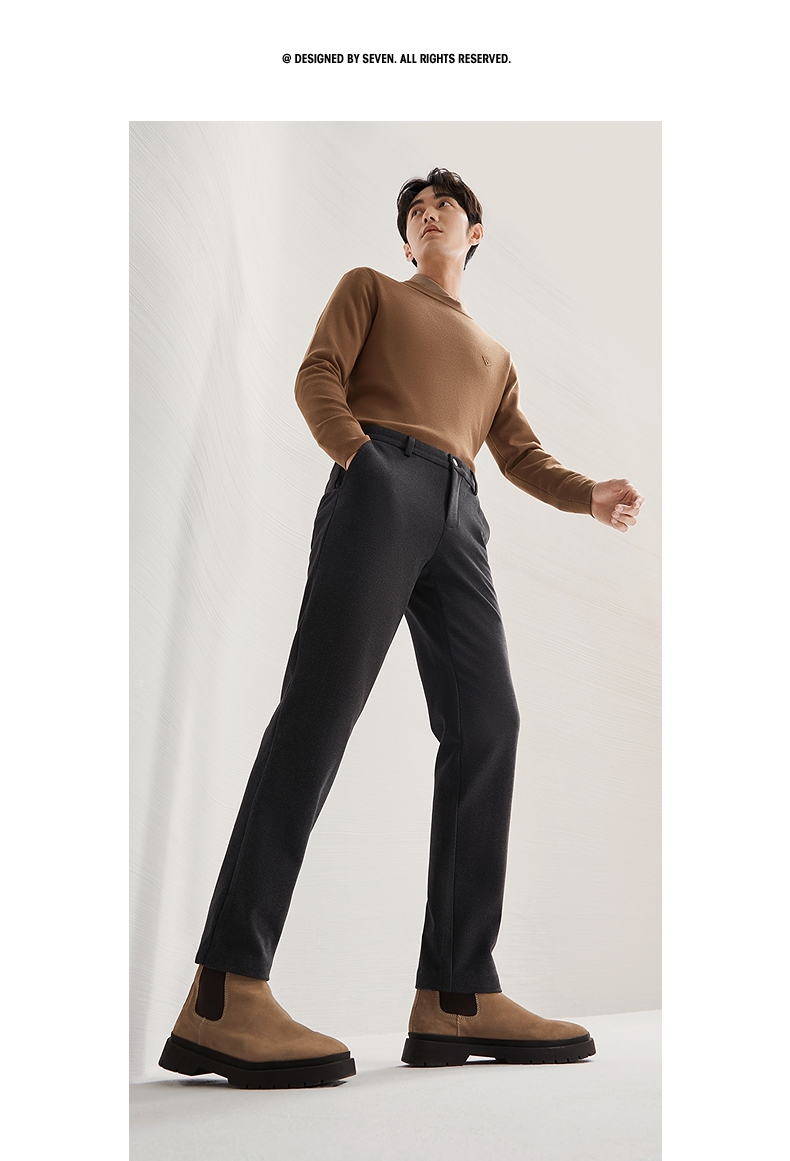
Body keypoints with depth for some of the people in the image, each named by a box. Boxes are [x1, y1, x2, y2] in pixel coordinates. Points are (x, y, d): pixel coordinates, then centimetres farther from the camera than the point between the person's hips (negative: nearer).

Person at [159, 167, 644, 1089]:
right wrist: (356, 452, -11)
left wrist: (593, 494, 4)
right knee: (324, 703, -19)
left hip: (459, 513, 5)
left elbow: (522, 455, 23)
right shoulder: (370, 288, 26)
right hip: (381, 484, -5)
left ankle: (457, 997, -10)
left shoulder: (496, 355, 37)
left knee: (485, 722, -11)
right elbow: (317, 377, 9)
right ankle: (224, 996, -21)